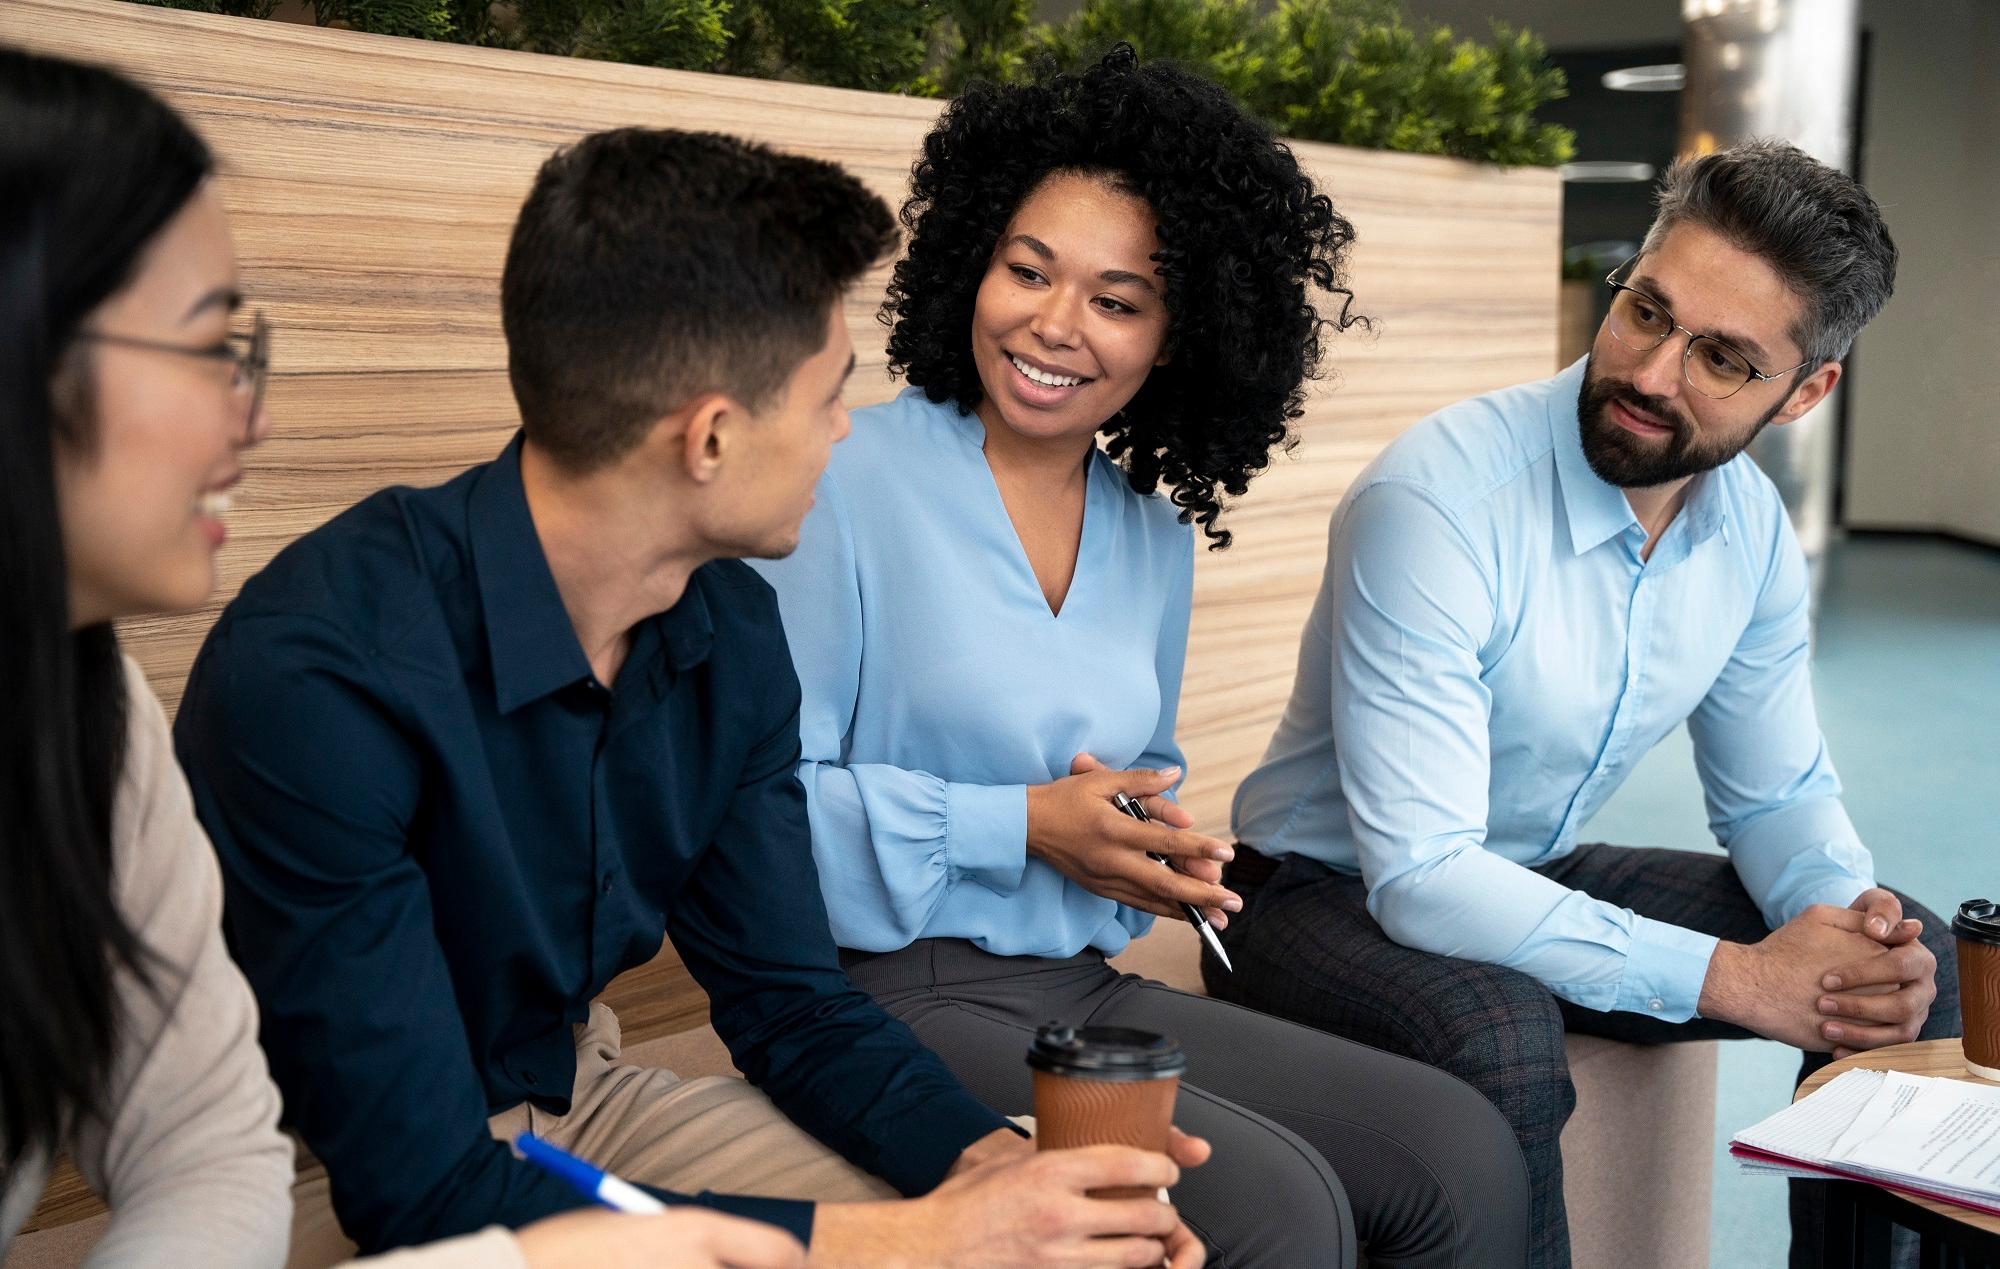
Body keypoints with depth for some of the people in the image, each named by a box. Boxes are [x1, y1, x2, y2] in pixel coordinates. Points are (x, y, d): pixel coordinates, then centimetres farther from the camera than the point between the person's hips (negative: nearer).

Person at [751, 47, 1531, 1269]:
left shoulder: (1159, 539, 11)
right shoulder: (849, 483, -10)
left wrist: (1153, 841, -1)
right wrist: (1020, 826, -16)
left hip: (1087, 985, 7)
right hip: (895, 991, -6)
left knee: (1466, 1154, -8)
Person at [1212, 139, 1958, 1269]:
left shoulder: (1755, 531, -5)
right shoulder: (1435, 502, -28)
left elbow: (1776, 793, 9)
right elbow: (1422, 879, -31)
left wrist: (1848, 912, -15)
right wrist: (1731, 977, -31)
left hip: (1538, 880, 7)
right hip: (1333, 893, -7)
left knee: (1914, 962, -1)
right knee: (1499, 1038, -38)